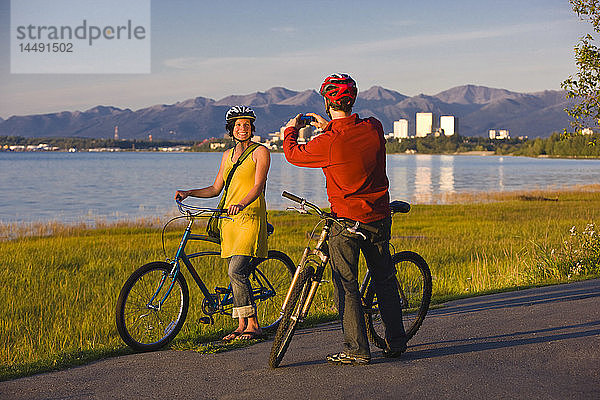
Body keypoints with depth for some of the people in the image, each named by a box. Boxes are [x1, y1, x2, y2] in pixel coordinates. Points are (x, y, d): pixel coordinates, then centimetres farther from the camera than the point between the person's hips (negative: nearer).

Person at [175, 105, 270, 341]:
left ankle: (253, 324, -11)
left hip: (250, 217, -6)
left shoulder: (260, 152, -1)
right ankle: (242, 325, 12)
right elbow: (215, 189, 21)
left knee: (236, 271, -18)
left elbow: (258, 185, -14)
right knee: (237, 274, 5)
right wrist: (188, 193, 8)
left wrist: (242, 204, -32)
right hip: (229, 219, 6)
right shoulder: (228, 155, 18)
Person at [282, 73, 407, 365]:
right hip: (379, 218, 6)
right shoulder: (374, 129, -4)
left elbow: (293, 154, 0)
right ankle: (396, 342, 24)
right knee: (385, 281, 16)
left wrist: (291, 130, 19)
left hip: (348, 223, -5)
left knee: (346, 286, 4)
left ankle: (357, 349, 4)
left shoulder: (329, 143, -19)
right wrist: (329, 127, 26)